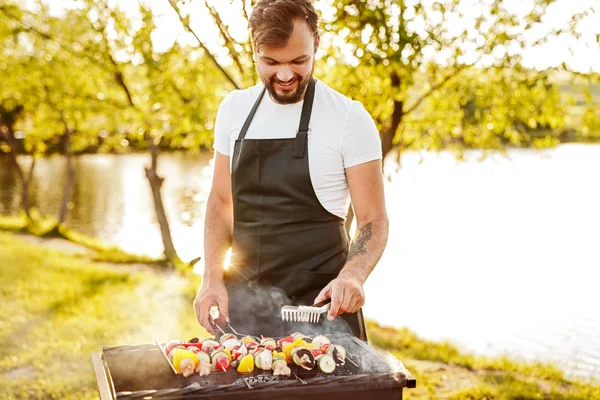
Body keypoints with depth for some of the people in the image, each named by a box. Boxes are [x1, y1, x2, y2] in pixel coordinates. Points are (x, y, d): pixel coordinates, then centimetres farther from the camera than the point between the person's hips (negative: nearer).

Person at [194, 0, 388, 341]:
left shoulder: (350, 118, -10)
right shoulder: (234, 109, 4)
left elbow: (373, 220, -8)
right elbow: (221, 201, 10)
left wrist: (353, 275, -26)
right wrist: (212, 279, -1)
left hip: (320, 303, -3)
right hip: (244, 300, 4)